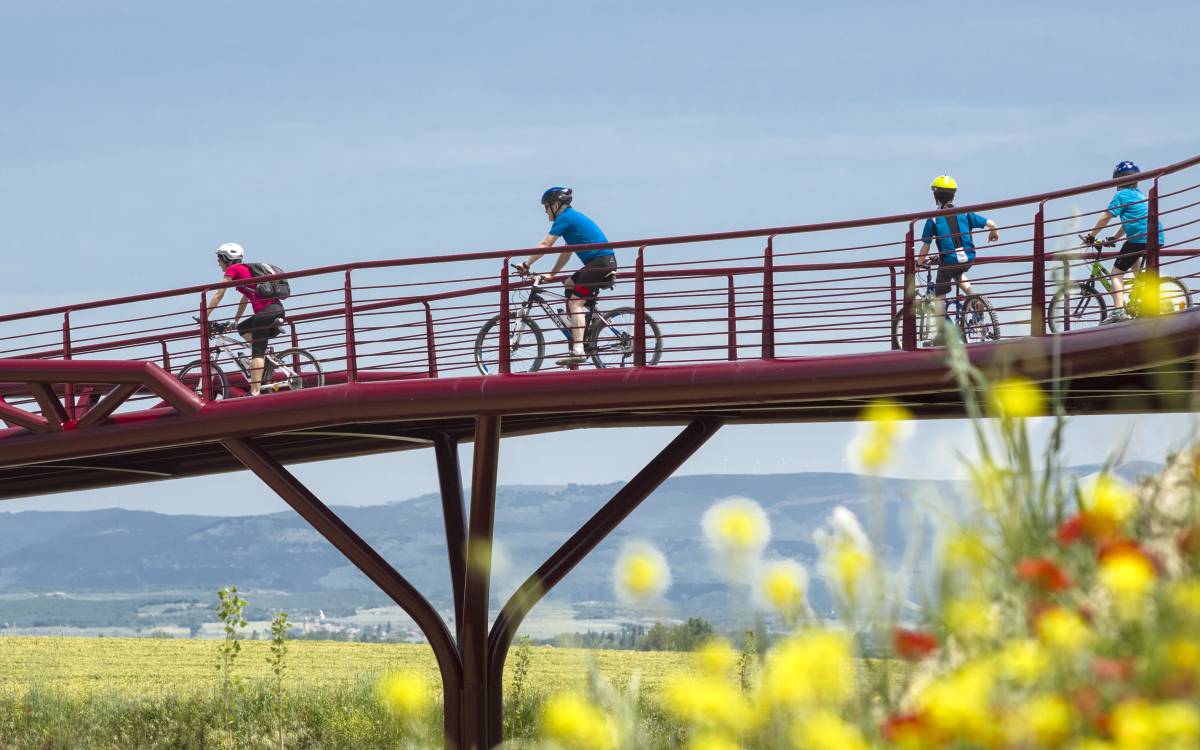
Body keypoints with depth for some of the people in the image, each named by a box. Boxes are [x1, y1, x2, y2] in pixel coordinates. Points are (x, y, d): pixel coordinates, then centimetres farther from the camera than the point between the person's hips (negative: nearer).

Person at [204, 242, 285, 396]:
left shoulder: (232, 270, 4)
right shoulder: (246, 269, 28)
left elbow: (218, 295, 2)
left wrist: (204, 318, 6)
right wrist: (234, 322, 36)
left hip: (265, 311, -8)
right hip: (277, 309, 8)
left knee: (257, 353, -9)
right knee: (243, 328, 25)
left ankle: (255, 392, -17)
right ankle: (263, 357, 9)